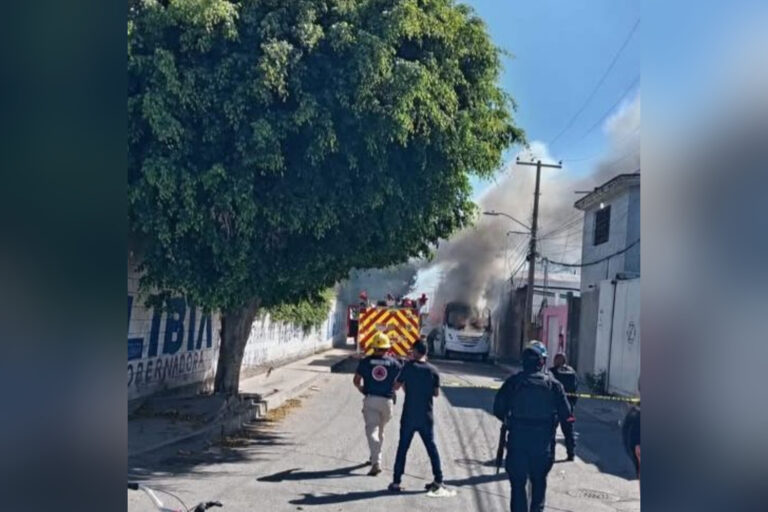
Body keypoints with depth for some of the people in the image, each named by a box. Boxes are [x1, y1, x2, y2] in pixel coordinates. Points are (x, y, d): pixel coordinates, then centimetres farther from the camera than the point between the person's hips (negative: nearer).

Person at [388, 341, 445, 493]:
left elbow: (396, 386, -4)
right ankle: (438, 480, 16)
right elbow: (436, 393, 3)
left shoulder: (409, 367, -9)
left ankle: (396, 482, 6)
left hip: (409, 416, -2)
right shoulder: (433, 370, -2)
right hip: (426, 417, 2)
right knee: (431, 447, 14)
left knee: (402, 448, 5)